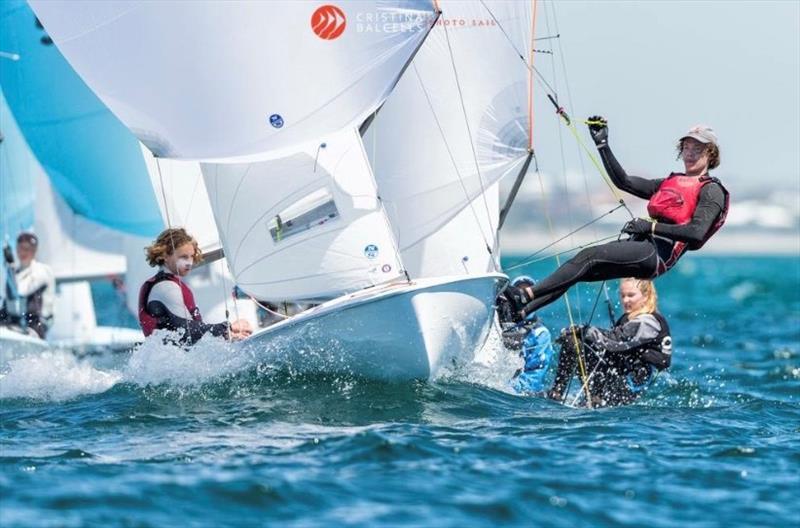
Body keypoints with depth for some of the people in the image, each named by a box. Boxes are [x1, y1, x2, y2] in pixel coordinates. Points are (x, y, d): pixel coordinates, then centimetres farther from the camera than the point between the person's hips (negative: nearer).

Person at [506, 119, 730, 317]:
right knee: (576, 274, -10)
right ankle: (518, 312, -20)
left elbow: (697, 233, -13)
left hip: (659, 254, -8)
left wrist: (652, 226, -17)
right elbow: (623, 181, 23)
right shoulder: (670, 183, 27)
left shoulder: (711, 190, 3)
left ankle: (527, 295, -33)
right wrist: (602, 144, 16)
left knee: (589, 256, -25)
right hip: (640, 246, 8)